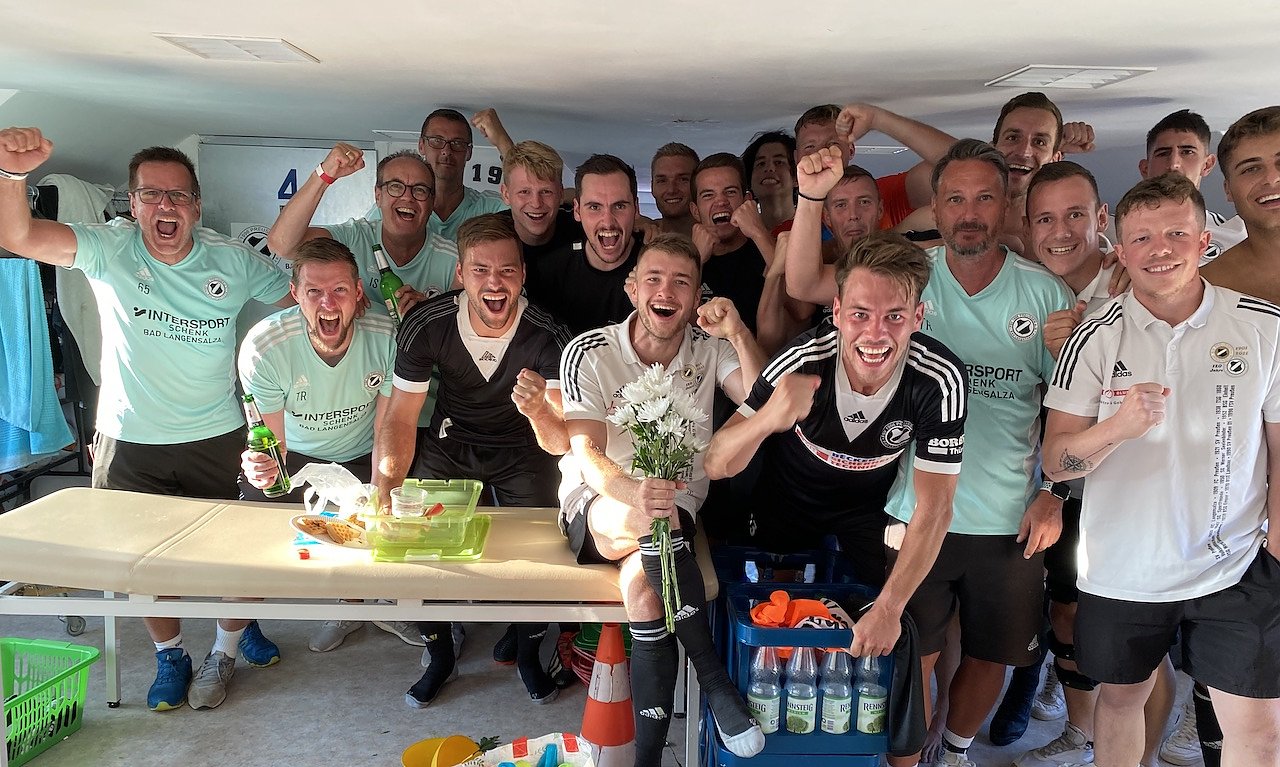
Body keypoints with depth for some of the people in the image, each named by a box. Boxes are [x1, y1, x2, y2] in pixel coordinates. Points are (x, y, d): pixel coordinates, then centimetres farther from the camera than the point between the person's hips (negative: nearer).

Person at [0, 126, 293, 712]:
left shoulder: (232, 261, -6)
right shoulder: (109, 248, -10)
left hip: (217, 441, 0)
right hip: (130, 443, 0)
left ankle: (232, 638, 41)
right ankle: (170, 656, 39)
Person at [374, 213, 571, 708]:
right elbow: (400, 419, -15)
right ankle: (439, 655, 17)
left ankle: (529, 655, 16)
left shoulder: (548, 337, -27)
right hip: (452, 443, 2)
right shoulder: (426, 326, -23)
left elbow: (560, 445, -32)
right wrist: (383, 498, -31)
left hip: (520, 450, -1)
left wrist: (539, 412, -56)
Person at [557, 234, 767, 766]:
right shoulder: (589, 354, -11)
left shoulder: (710, 349, -2)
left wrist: (739, 334, -27)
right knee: (654, 516, -36)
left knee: (641, 585, -32)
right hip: (596, 507, -1)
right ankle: (717, 682, -27)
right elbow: (587, 456, -21)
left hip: (678, 506, 1)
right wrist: (635, 492, -43)